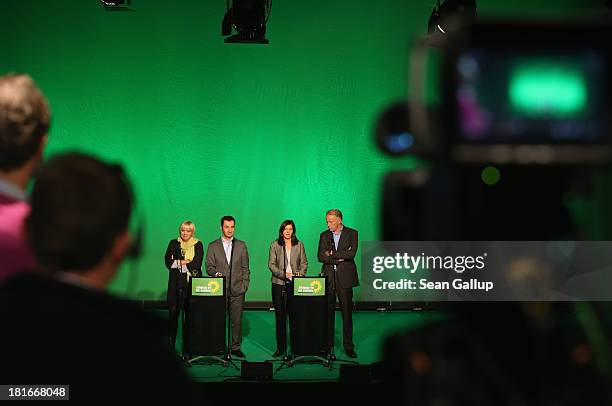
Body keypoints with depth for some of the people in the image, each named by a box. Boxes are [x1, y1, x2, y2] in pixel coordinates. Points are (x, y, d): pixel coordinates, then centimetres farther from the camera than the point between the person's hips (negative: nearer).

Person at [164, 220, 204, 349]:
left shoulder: (198, 245, 7)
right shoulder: (174, 243, 13)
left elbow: (196, 264, -5)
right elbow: (168, 262, 2)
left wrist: (178, 263, -3)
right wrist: (183, 262, -8)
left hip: (192, 282, -1)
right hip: (176, 282, 1)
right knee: (173, 312, -3)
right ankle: (171, 342, 4)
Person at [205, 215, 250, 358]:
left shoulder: (241, 245, 10)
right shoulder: (213, 246, 7)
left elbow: (245, 267, 10)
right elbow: (209, 267, 4)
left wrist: (245, 285, 3)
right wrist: (216, 274, -16)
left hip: (237, 289, 1)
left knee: (237, 320, 2)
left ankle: (236, 347, 11)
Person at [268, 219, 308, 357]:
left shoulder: (299, 245, 10)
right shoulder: (275, 245, 6)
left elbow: (304, 263, 10)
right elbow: (271, 264, 1)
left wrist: (300, 274, -8)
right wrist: (283, 274, -12)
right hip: (279, 284, 0)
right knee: (280, 316, 2)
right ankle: (280, 347, 8)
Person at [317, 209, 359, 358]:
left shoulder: (352, 233, 3)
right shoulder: (324, 235, 11)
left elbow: (351, 253, -11)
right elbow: (320, 256, 1)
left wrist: (332, 254, -6)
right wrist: (339, 258, -10)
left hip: (345, 277, -2)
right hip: (328, 278, 2)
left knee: (347, 312, 0)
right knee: (328, 312, 3)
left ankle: (348, 346, 6)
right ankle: (327, 344, 10)